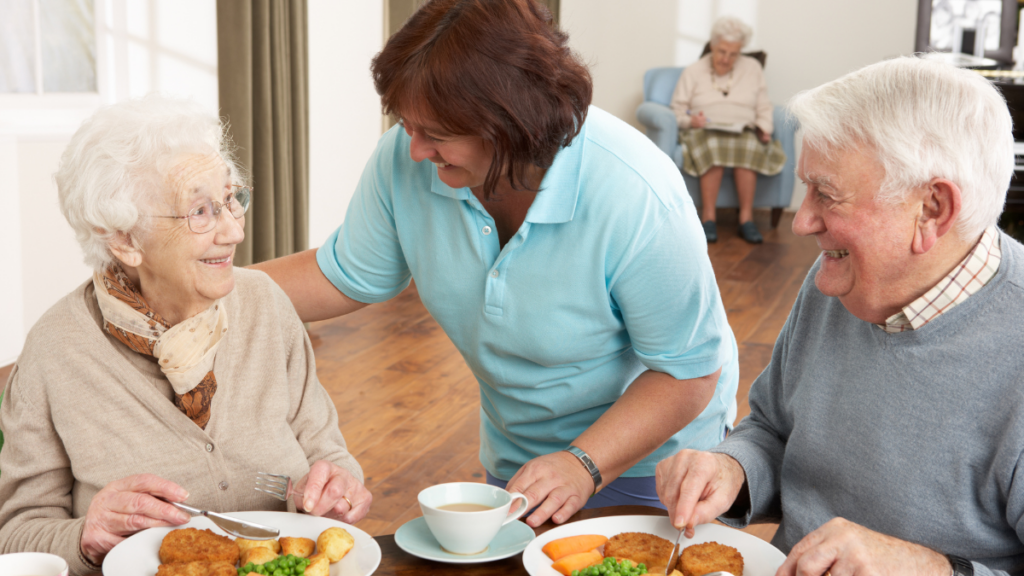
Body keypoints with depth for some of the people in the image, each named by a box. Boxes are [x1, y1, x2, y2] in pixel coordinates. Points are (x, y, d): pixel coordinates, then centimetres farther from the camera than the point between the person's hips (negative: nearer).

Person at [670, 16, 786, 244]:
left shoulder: (753, 68, 19)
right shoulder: (693, 72, 14)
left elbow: (763, 107, 14)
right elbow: (678, 109, 7)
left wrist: (764, 128, -5)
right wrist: (691, 120, -14)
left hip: (744, 132, 1)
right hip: (704, 132, -1)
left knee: (748, 147, -37)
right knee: (713, 147, -39)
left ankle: (746, 217, -33)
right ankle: (708, 217, -35)